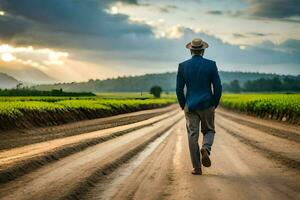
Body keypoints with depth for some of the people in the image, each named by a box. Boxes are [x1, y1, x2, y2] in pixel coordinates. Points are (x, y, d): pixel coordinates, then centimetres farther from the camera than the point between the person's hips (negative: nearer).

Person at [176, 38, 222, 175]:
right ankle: (205, 149, -13)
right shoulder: (211, 65, -5)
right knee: (209, 131, 18)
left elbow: (179, 89, -1)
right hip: (207, 105, 0)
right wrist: (215, 105, 7)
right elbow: (218, 87, -6)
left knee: (193, 135, 6)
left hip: (190, 106, 1)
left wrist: (183, 106, 12)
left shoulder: (183, 66, -2)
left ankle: (197, 168, 5)